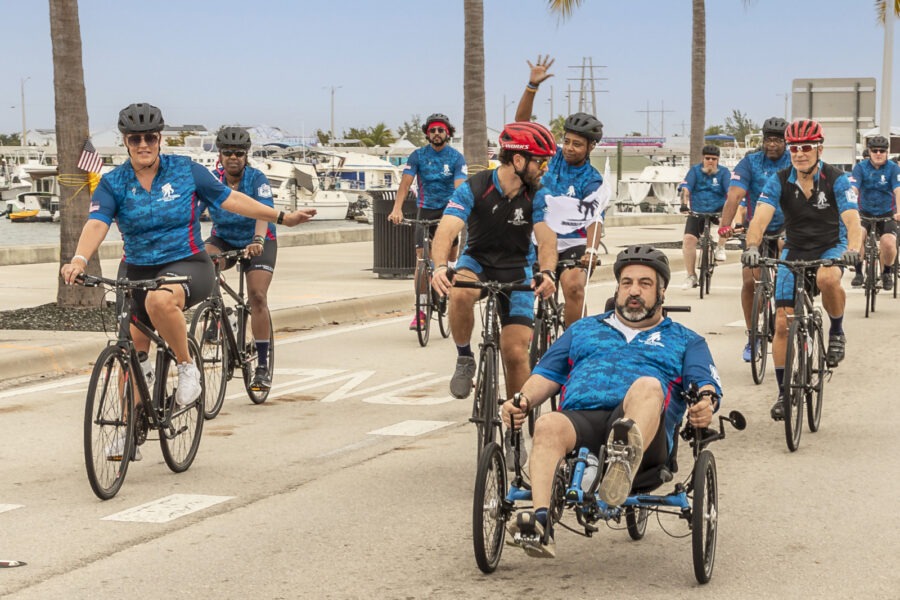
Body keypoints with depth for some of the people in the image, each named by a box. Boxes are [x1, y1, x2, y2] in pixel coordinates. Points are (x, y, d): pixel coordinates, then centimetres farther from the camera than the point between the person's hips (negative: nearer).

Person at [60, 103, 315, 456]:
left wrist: (281, 217, 4)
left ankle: (187, 367, -16)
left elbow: (230, 199, 4)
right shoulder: (113, 183, -3)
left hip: (187, 265, -3)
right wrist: (79, 259, -38)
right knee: (132, 349, 4)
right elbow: (96, 223, -18)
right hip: (138, 272, 4)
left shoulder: (185, 171, -3)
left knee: (160, 300, -38)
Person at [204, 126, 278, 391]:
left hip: (257, 242, -2)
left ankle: (262, 365, -9)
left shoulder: (257, 179, -19)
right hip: (223, 239, 2)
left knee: (257, 296, -17)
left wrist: (257, 241, -52)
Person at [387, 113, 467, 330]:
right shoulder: (418, 156, -2)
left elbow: (459, 186, -18)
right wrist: (397, 208, -29)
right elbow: (405, 182, -12)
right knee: (422, 260, -5)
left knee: (450, 260, -5)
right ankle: (421, 310, -3)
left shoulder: (456, 158, -6)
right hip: (426, 210, 1)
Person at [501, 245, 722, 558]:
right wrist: (524, 399, 3)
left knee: (647, 385, -36)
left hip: (646, 428, -2)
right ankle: (540, 524, -52)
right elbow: (548, 374, 26)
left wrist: (706, 402, -14)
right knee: (548, 425, -35)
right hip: (580, 418, 2)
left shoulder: (684, 341, 30)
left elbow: (705, 384, 12)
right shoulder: (583, 329, 36)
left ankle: (626, 458, -67)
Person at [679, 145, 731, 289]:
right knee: (689, 239, -17)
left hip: (718, 211, 0)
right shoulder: (695, 170, -1)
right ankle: (691, 276, -6)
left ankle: (720, 247, -12)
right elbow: (686, 188, -13)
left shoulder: (724, 172, -2)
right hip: (697, 212, 1)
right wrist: (684, 204, -31)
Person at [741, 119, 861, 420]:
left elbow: (852, 219, -29)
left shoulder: (837, 180, -17)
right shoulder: (779, 181, -12)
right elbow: (760, 217, -25)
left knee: (827, 279, -39)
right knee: (782, 323, -5)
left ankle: (837, 331, -9)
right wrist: (751, 246, -45)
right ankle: (783, 393, 7)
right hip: (794, 251, 2)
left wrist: (853, 248, -49)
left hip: (831, 247, -2)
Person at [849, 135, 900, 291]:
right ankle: (859, 272, -9)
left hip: (887, 214, 0)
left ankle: (887, 273, 6)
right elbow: (852, 189, -21)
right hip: (865, 213, 1)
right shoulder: (861, 167, -7)